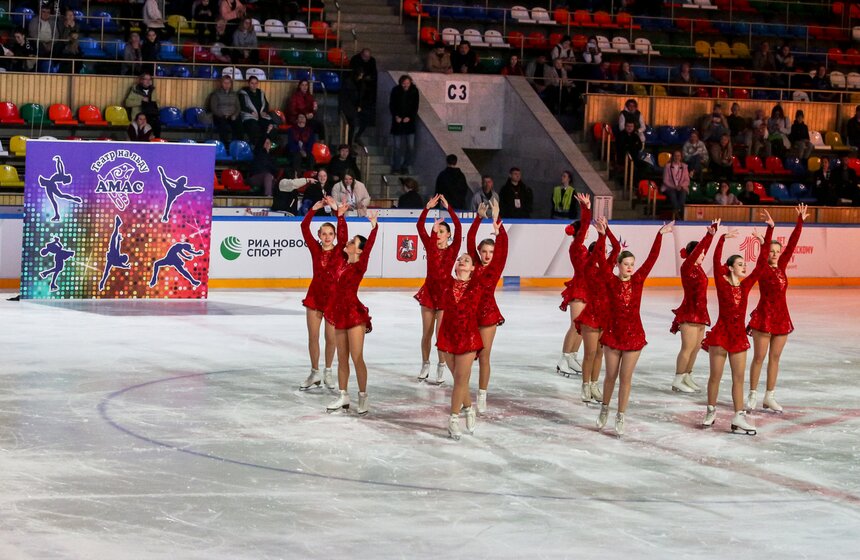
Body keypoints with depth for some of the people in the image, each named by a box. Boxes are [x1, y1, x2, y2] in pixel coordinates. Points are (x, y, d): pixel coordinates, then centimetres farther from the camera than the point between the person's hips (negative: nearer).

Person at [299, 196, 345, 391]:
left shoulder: (340, 251, -4)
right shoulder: (315, 249, 0)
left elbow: (343, 232, -20)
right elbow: (304, 228, -10)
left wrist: (338, 212, -29)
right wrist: (314, 209, -20)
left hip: (334, 297, -1)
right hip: (315, 296, 2)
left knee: (331, 338, 6)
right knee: (313, 337, 5)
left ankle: (327, 372, 24)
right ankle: (314, 373, 18)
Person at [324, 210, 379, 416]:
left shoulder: (359, 266, -12)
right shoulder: (344, 263, 6)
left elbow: (368, 246, -26)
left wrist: (373, 226, -36)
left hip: (354, 313, -8)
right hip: (340, 314, 8)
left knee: (357, 358, -4)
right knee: (342, 358, 12)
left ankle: (363, 397, 2)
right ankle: (343, 396, 18)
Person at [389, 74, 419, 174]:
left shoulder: (414, 91, -2)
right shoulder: (396, 90, -3)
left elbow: (415, 106, 2)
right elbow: (391, 105, 2)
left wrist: (409, 117, -10)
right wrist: (396, 117, -11)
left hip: (409, 121, 1)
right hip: (398, 121, -1)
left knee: (410, 146, -2)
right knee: (397, 146, -2)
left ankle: (405, 166, 12)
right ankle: (396, 167, 8)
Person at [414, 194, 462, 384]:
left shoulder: (453, 249, -3)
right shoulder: (430, 246, 4)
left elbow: (458, 228, -16)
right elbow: (420, 226, -5)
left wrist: (448, 208, -20)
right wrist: (427, 208, -14)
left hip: (445, 291, -3)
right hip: (429, 290, 3)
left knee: (441, 333, -3)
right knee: (426, 333, 8)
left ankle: (441, 367, 10)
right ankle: (425, 365, 22)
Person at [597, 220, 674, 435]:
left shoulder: (638, 280, -1)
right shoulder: (611, 281, -6)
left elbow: (652, 258, -5)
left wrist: (660, 235, -11)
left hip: (634, 334, 1)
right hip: (613, 333, -1)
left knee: (626, 377, 4)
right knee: (611, 376, 10)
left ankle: (620, 418, 13)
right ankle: (604, 410, 32)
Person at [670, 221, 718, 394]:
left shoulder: (698, 267, 9)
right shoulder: (687, 267, -13)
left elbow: (704, 248, 14)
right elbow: (697, 250, -25)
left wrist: (713, 232, 9)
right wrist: (709, 234, -30)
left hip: (699, 312, 9)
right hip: (689, 312, -9)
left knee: (696, 347, 10)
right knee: (688, 347, -8)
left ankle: (687, 377, 18)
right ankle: (678, 381, -3)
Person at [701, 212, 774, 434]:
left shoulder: (746, 285, 4)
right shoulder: (722, 283, -7)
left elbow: (762, 261, 1)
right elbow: (716, 261, -22)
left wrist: (770, 229, -3)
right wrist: (723, 239, -33)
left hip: (738, 334, 5)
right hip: (721, 332, -5)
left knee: (739, 377, 5)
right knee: (715, 376, 5)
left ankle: (738, 418, 7)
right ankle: (711, 412, 20)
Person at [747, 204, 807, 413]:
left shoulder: (781, 267, 7)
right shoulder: (762, 269, -8)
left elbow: (792, 243, 6)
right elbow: (763, 254, -26)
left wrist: (800, 220, 3)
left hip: (781, 317, 6)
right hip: (764, 316, -6)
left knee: (775, 358, 9)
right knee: (759, 358, -1)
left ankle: (769, 397, 14)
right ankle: (753, 395, 8)